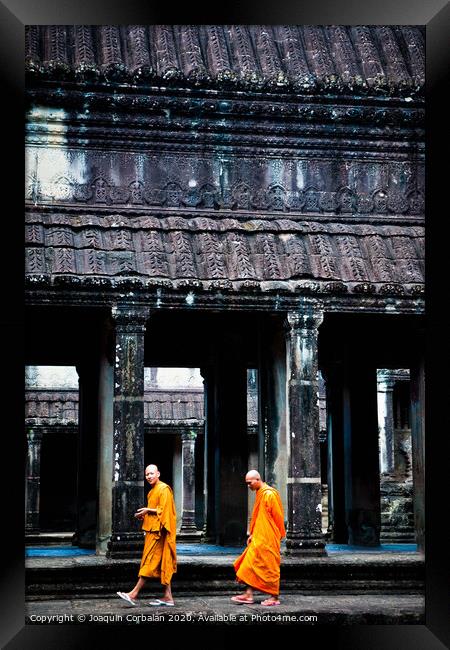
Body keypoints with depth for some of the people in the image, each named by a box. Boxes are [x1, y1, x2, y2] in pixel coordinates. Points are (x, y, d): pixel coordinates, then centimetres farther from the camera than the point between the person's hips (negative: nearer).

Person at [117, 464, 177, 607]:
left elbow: (163, 510, -17)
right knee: (161, 564, 7)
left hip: (158, 531, -10)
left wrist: (148, 510, -12)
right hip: (152, 530, 10)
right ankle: (167, 597, 8)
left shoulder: (164, 489, -10)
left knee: (150, 562, -8)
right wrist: (145, 515, 10)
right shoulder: (153, 491, 19)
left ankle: (134, 594, -9)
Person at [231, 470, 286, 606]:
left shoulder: (270, 494, -16)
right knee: (250, 563, 6)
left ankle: (274, 597, 7)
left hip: (268, 539, -9)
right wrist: (253, 534, 17)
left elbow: (278, 517, -14)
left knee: (270, 567, -1)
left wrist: (279, 535, -9)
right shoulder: (259, 494, 13)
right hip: (258, 538, 9)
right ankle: (248, 594, 8)